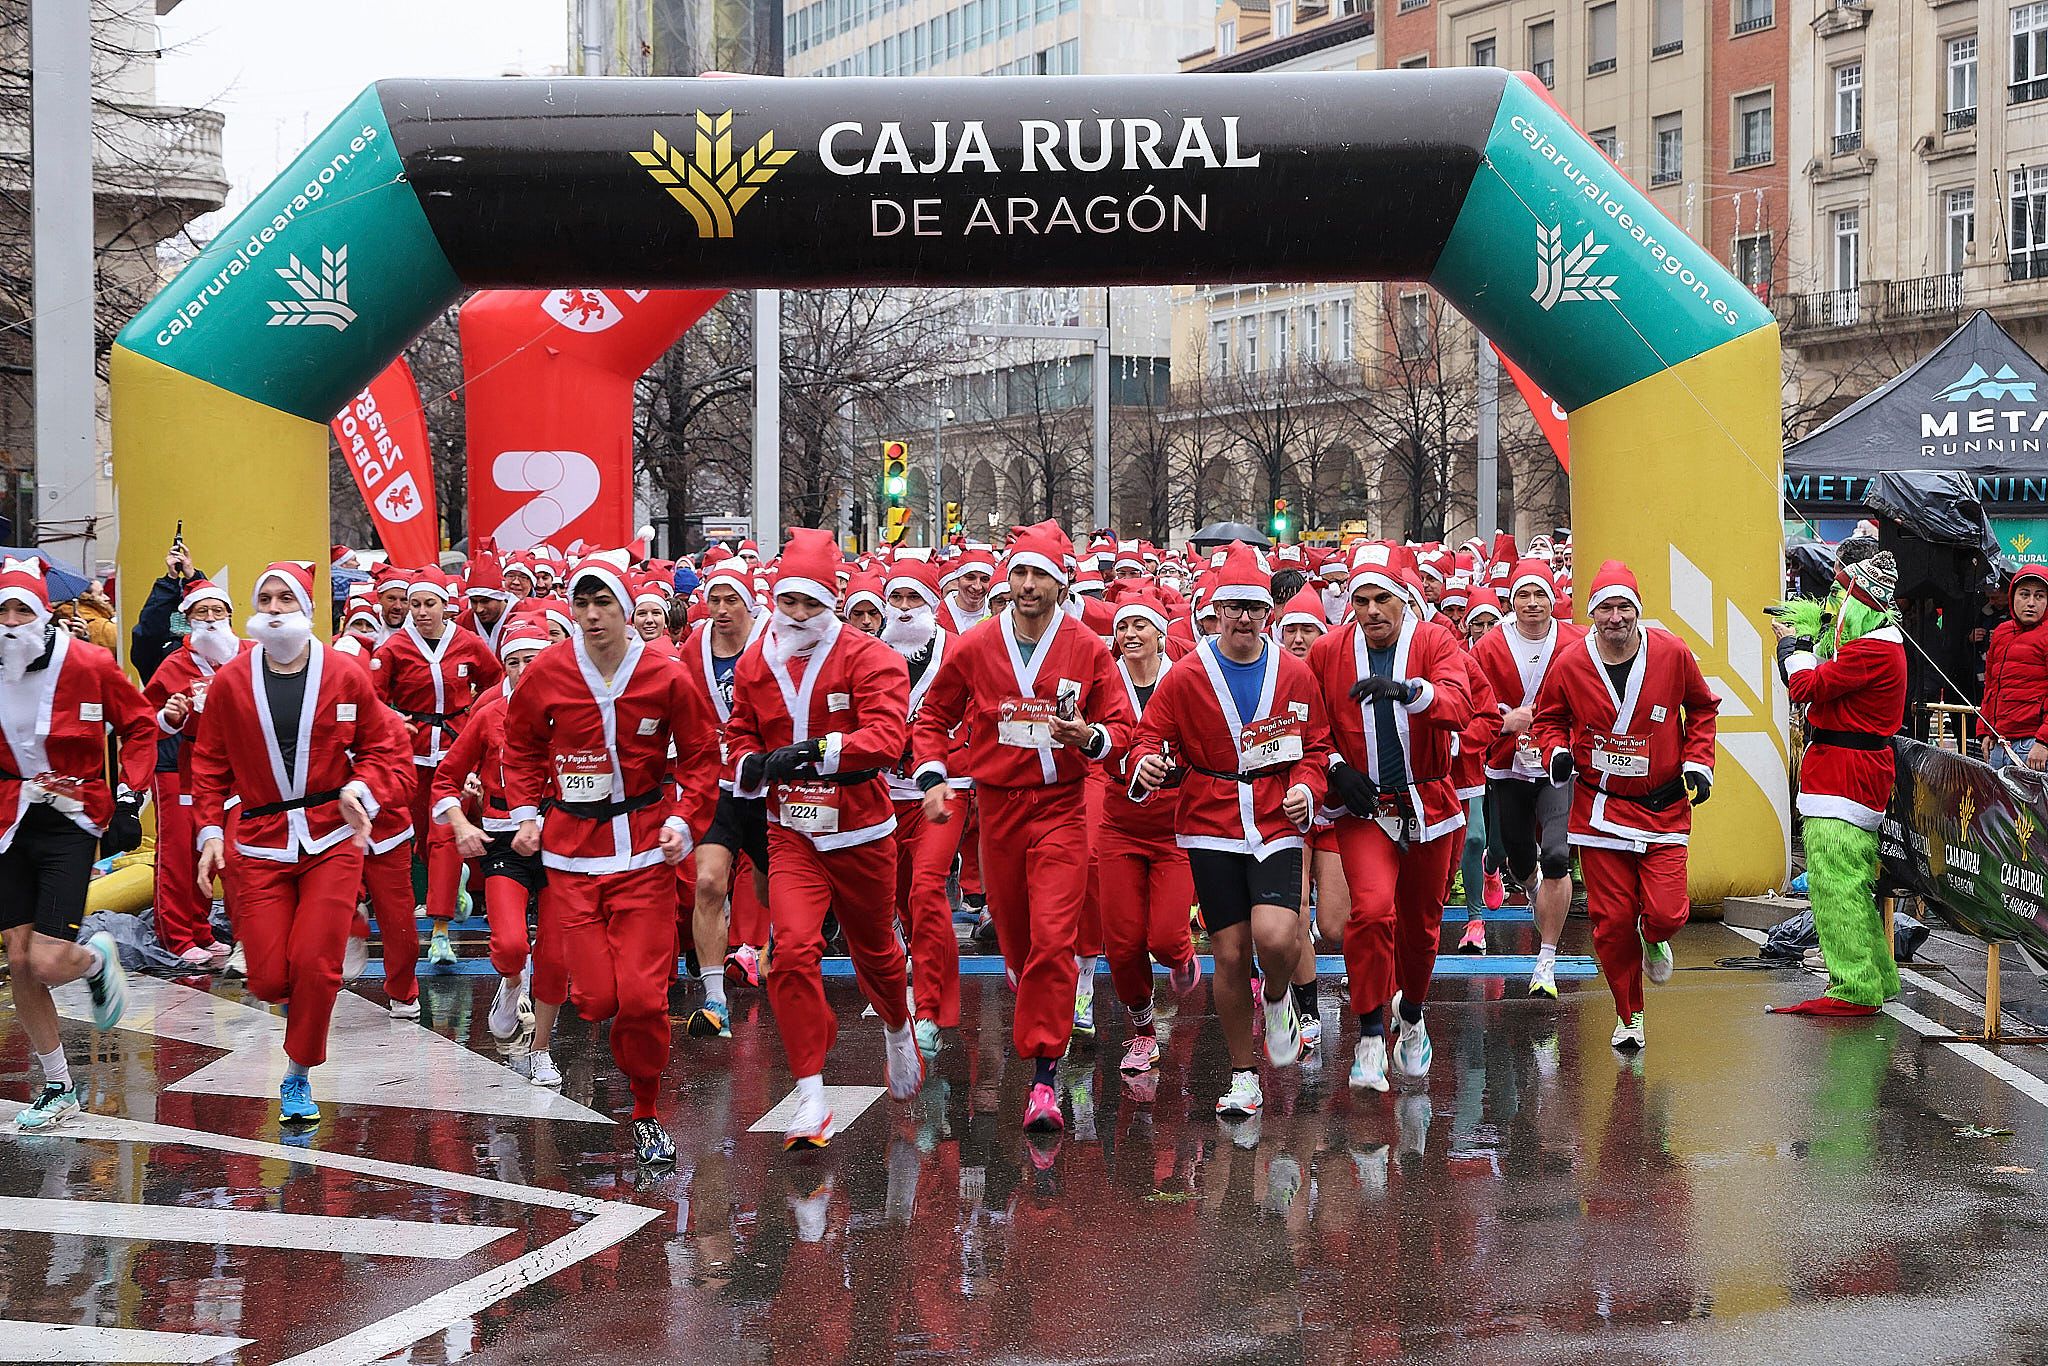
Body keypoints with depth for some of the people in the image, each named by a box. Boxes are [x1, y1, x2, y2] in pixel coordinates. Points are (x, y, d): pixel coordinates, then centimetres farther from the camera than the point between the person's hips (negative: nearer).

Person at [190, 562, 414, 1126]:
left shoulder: (346, 676, 0)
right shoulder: (230, 682, 2)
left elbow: (385, 749, 7)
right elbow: (210, 764, 9)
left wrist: (363, 788, -12)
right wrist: (210, 831, 0)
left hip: (331, 839, -1)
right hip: (257, 843, 1)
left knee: (315, 967, -9)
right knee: (269, 980, -6)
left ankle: (298, 1077, 12)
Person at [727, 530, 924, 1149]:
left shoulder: (869, 658, -10)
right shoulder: (755, 664, 3)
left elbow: (886, 736, -23)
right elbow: (740, 737, 13)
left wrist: (818, 750, -35)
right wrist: (756, 763, -11)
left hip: (861, 832, -1)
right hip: (792, 835, 2)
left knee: (874, 951, 16)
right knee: (793, 949, -18)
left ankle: (898, 1030, 52)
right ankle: (811, 1098, -13)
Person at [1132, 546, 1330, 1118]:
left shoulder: (1295, 674, 3)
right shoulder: (1187, 676, -1)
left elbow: (1316, 747, 12)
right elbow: (1153, 736, 4)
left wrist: (1306, 788, -7)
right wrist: (1147, 764, -19)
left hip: (1277, 826, 0)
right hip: (1211, 829, 0)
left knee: (1276, 938, -22)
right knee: (1230, 954, 1)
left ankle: (1277, 998, 15)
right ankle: (1243, 1077, 18)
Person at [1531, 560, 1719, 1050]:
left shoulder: (1672, 654, -6)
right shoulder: (1569, 664, -6)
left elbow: (1702, 707, 11)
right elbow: (1548, 718, 10)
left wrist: (1697, 762, 1)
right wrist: (1556, 753, -10)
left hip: (1664, 806, 0)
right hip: (1600, 806, 0)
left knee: (1666, 912, -11)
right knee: (1612, 919, 0)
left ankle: (1655, 941, 29)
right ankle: (1628, 1015, 20)